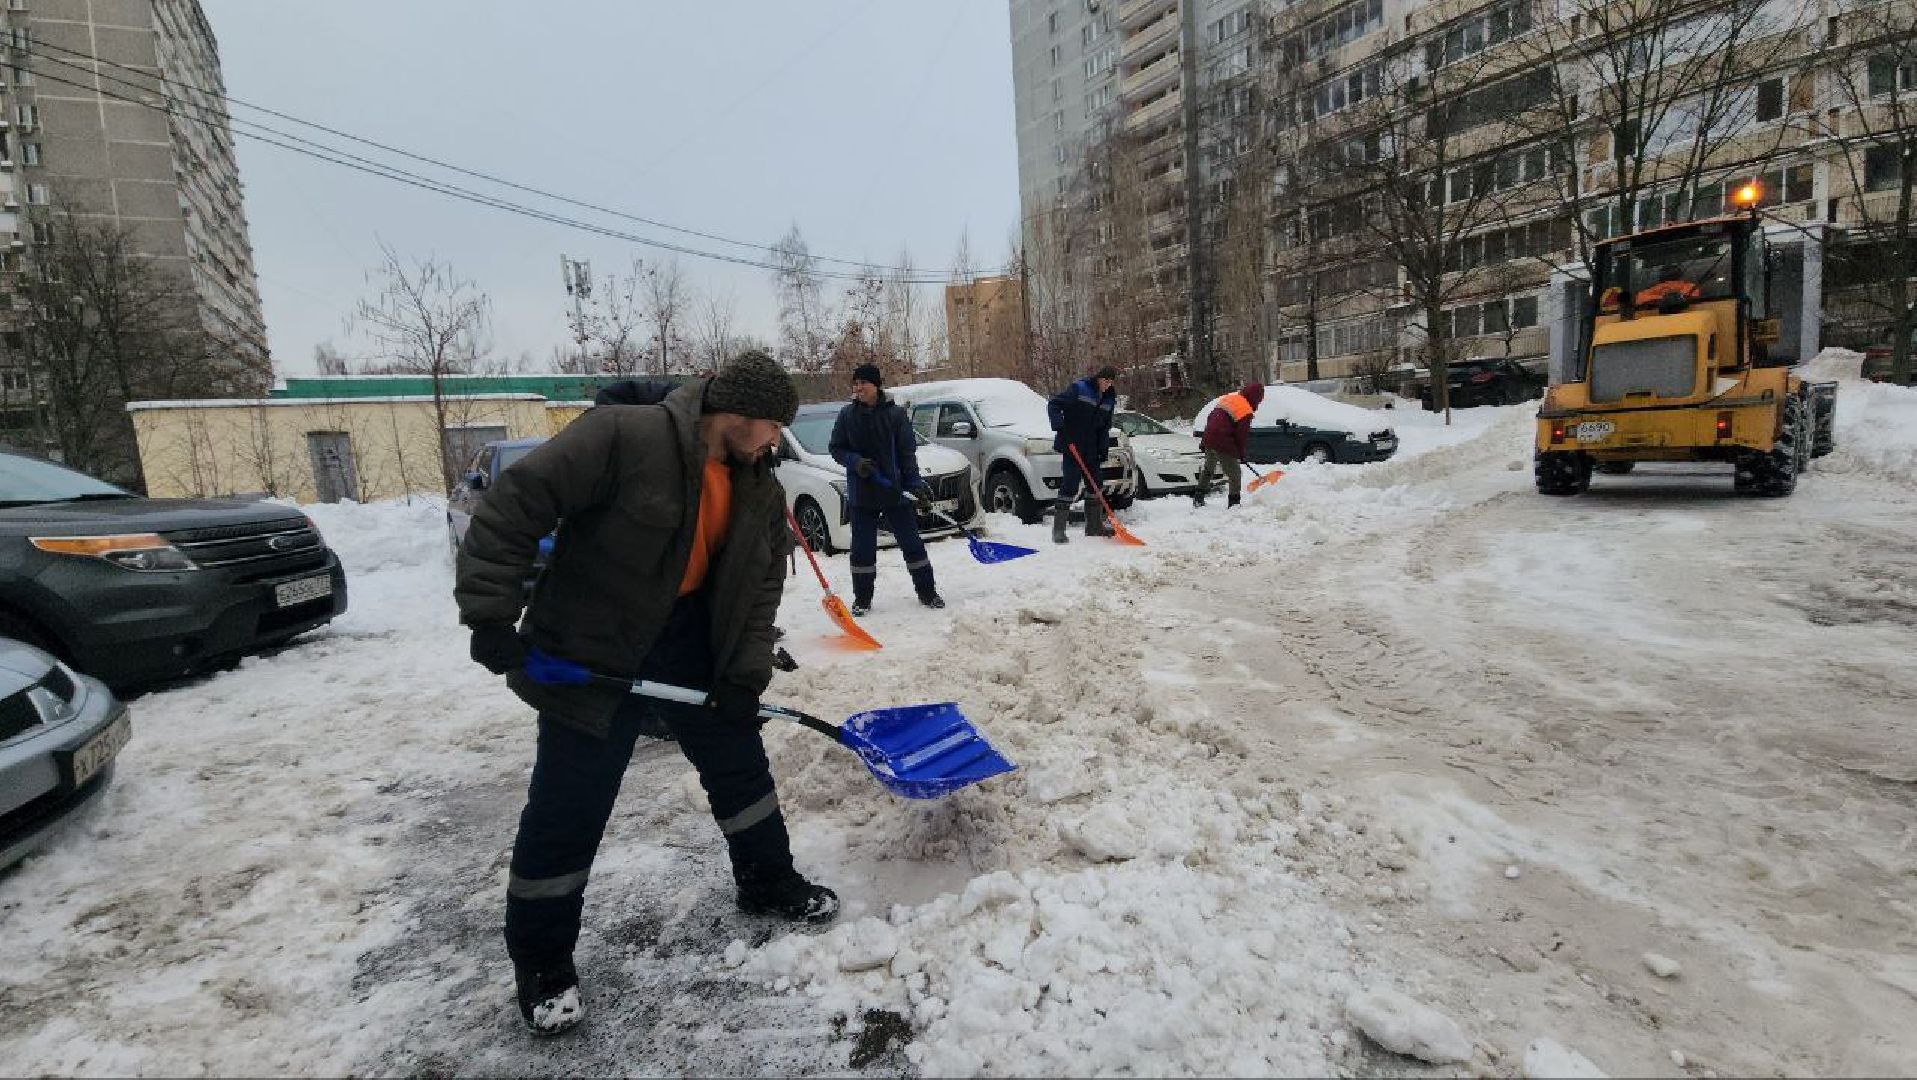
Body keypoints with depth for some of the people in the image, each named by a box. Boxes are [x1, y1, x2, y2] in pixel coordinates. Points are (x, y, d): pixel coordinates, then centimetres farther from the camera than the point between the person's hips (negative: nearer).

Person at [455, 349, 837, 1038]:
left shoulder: (758, 487, -2)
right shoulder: (623, 437, -24)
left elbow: (763, 586, 1)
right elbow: (513, 507, -23)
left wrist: (746, 674, -7)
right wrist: (490, 616, -24)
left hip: (689, 640, 6)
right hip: (587, 651, -6)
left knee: (740, 761, 14)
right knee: (567, 808, 2)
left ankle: (769, 885, 36)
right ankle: (541, 962, 24)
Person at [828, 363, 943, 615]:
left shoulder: (896, 414, -4)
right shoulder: (847, 415, 0)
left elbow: (908, 453, -3)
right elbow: (835, 448, 7)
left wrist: (915, 484, -11)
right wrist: (855, 462, -13)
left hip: (895, 490, -1)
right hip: (861, 493, 1)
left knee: (911, 542, 5)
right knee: (863, 548, 7)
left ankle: (927, 592, 18)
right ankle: (862, 598, 20)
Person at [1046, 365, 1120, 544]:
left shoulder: (1109, 399, 10)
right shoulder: (1079, 388, -10)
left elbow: (1105, 427, 16)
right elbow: (1053, 404, -12)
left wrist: (1103, 449, 7)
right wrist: (1060, 427, -22)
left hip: (1092, 450, 7)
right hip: (1072, 447, -7)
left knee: (1095, 484, 11)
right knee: (1069, 485, -10)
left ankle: (1094, 525, 24)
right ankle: (1058, 529, -6)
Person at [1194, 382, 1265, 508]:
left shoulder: (1228, 399, 12)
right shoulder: (1246, 412, -11)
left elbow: (1210, 418, 16)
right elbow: (1242, 435, -8)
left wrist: (1204, 441, 22)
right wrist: (1241, 454, 6)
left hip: (1209, 441, 8)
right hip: (1223, 446, -8)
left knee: (1208, 469, 25)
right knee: (1234, 474, 4)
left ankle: (1198, 498, 30)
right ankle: (1234, 503, 5)